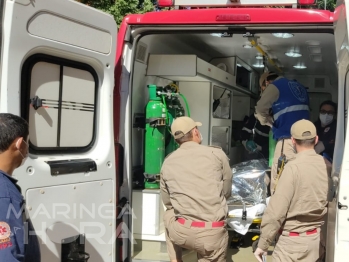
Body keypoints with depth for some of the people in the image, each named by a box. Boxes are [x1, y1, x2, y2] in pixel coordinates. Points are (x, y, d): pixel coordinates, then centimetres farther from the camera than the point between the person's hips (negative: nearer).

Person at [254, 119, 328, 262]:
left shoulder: (294, 167, -17)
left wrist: (263, 243, -11)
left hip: (294, 241, -6)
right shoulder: (326, 166, -1)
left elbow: (277, 209, -18)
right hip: (318, 239, 6)